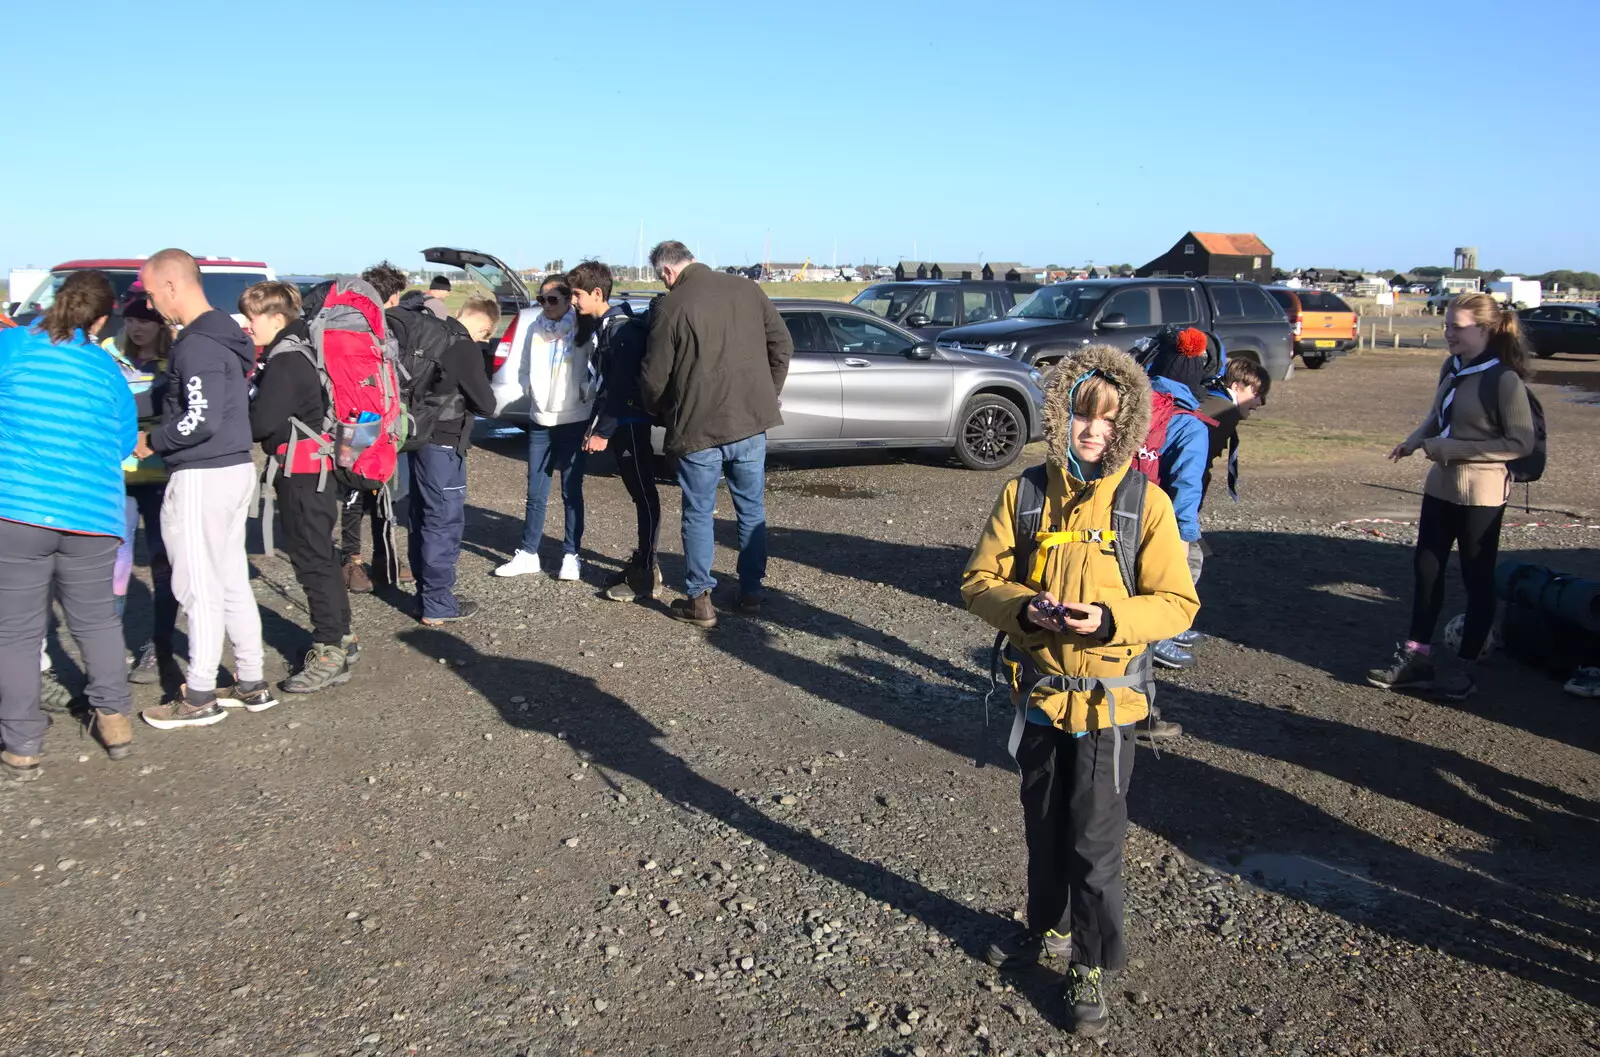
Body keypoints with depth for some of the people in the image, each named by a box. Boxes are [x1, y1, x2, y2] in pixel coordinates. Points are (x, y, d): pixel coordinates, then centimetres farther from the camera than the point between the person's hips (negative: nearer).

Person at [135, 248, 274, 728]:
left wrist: (150, 442, -9)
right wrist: (158, 436, 12)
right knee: (232, 581, 15)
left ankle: (199, 696, 8)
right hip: (236, 468, 10)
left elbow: (201, 420, -24)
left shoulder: (196, 346, -18)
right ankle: (252, 684, 22)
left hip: (203, 478, -10)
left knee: (199, 588, -1)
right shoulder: (224, 335, 13)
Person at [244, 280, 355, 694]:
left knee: (312, 558, -8)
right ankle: (339, 633, 29)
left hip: (301, 471, -10)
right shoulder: (297, 351, 14)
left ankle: (329, 653, -5)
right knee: (320, 554, 18)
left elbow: (262, 422, -22)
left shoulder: (285, 361, -18)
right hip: (313, 468, 10)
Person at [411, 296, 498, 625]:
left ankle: (427, 593, 23)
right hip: (443, 444, -9)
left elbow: (418, 384, 15)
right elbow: (485, 403, -12)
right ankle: (438, 605, 2)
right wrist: (479, 394, 8)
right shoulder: (464, 347, -15)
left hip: (421, 438, 9)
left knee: (425, 519, 15)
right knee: (445, 521, -2)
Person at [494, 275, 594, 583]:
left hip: (573, 421, -4)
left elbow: (596, 370, -5)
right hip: (540, 421, 4)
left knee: (571, 492, 3)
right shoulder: (535, 330, 6)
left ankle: (571, 555, 11)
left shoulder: (582, 331, -8)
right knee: (536, 493, 7)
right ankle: (528, 553, 15)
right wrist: (534, 395, 12)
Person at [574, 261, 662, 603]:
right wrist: (597, 423, 17)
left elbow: (623, 386, -22)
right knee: (638, 494, 15)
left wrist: (603, 431, -21)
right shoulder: (602, 327, 12)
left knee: (644, 495, -5)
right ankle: (642, 560, 23)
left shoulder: (623, 329, -17)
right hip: (619, 423, 9)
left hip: (630, 423, -9)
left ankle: (647, 574, -2)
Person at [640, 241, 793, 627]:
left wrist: (661, 412, 15)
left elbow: (654, 378, -5)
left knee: (699, 515, 8)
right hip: (751, 421, 4)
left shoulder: (671, 307, -8)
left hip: (698, 426, -4)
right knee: (752, 510, 15)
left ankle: (699, 599, 12)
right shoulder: (747, 289, 5)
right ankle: (751, 592, 22)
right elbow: (781, 345, 8)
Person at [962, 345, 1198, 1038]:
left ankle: (1091, 966, 24)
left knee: (1095, 842, 6)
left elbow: (1178, 604, -10)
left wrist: (1109, 618, -26)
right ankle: (1049, 929, 43)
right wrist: (1025, 607, -21)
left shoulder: (1146, 502, -10)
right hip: (1039, 693, 3)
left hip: (1106, 701, -3)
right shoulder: (1025, 494, -3)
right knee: (1044, 827, 20)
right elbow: (979, 580, -1)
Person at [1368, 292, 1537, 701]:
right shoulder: (1451, 368, 5)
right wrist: (1415, 440, 0)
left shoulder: (1504, 379, -16)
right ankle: (1417, 656, 20)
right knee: (1426, 568, 10)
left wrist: (1457, 449, -20)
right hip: (1441, 486, 7)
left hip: (1482, 493, -7)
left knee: (1477, 577, 6)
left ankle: (1466, 666, 17)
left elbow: (1522, 442, -17)